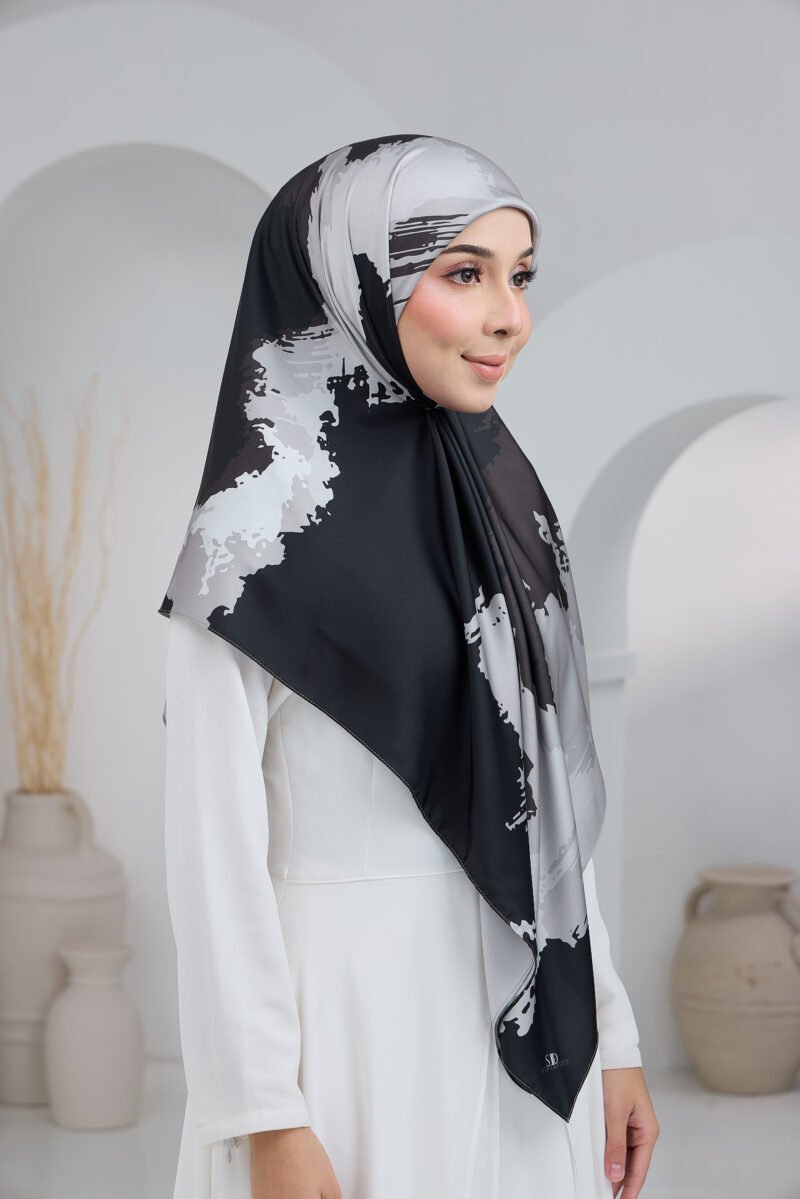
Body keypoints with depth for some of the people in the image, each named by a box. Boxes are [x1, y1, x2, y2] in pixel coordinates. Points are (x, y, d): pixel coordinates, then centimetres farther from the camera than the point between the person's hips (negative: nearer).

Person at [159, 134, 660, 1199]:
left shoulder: (506, 502, 7)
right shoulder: (258, 528, -11)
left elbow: (550, 800, 11)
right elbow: (215, 839, -12)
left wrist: (610, 1034, 10)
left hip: (523, 1019, 6)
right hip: (350, 1018, -6)